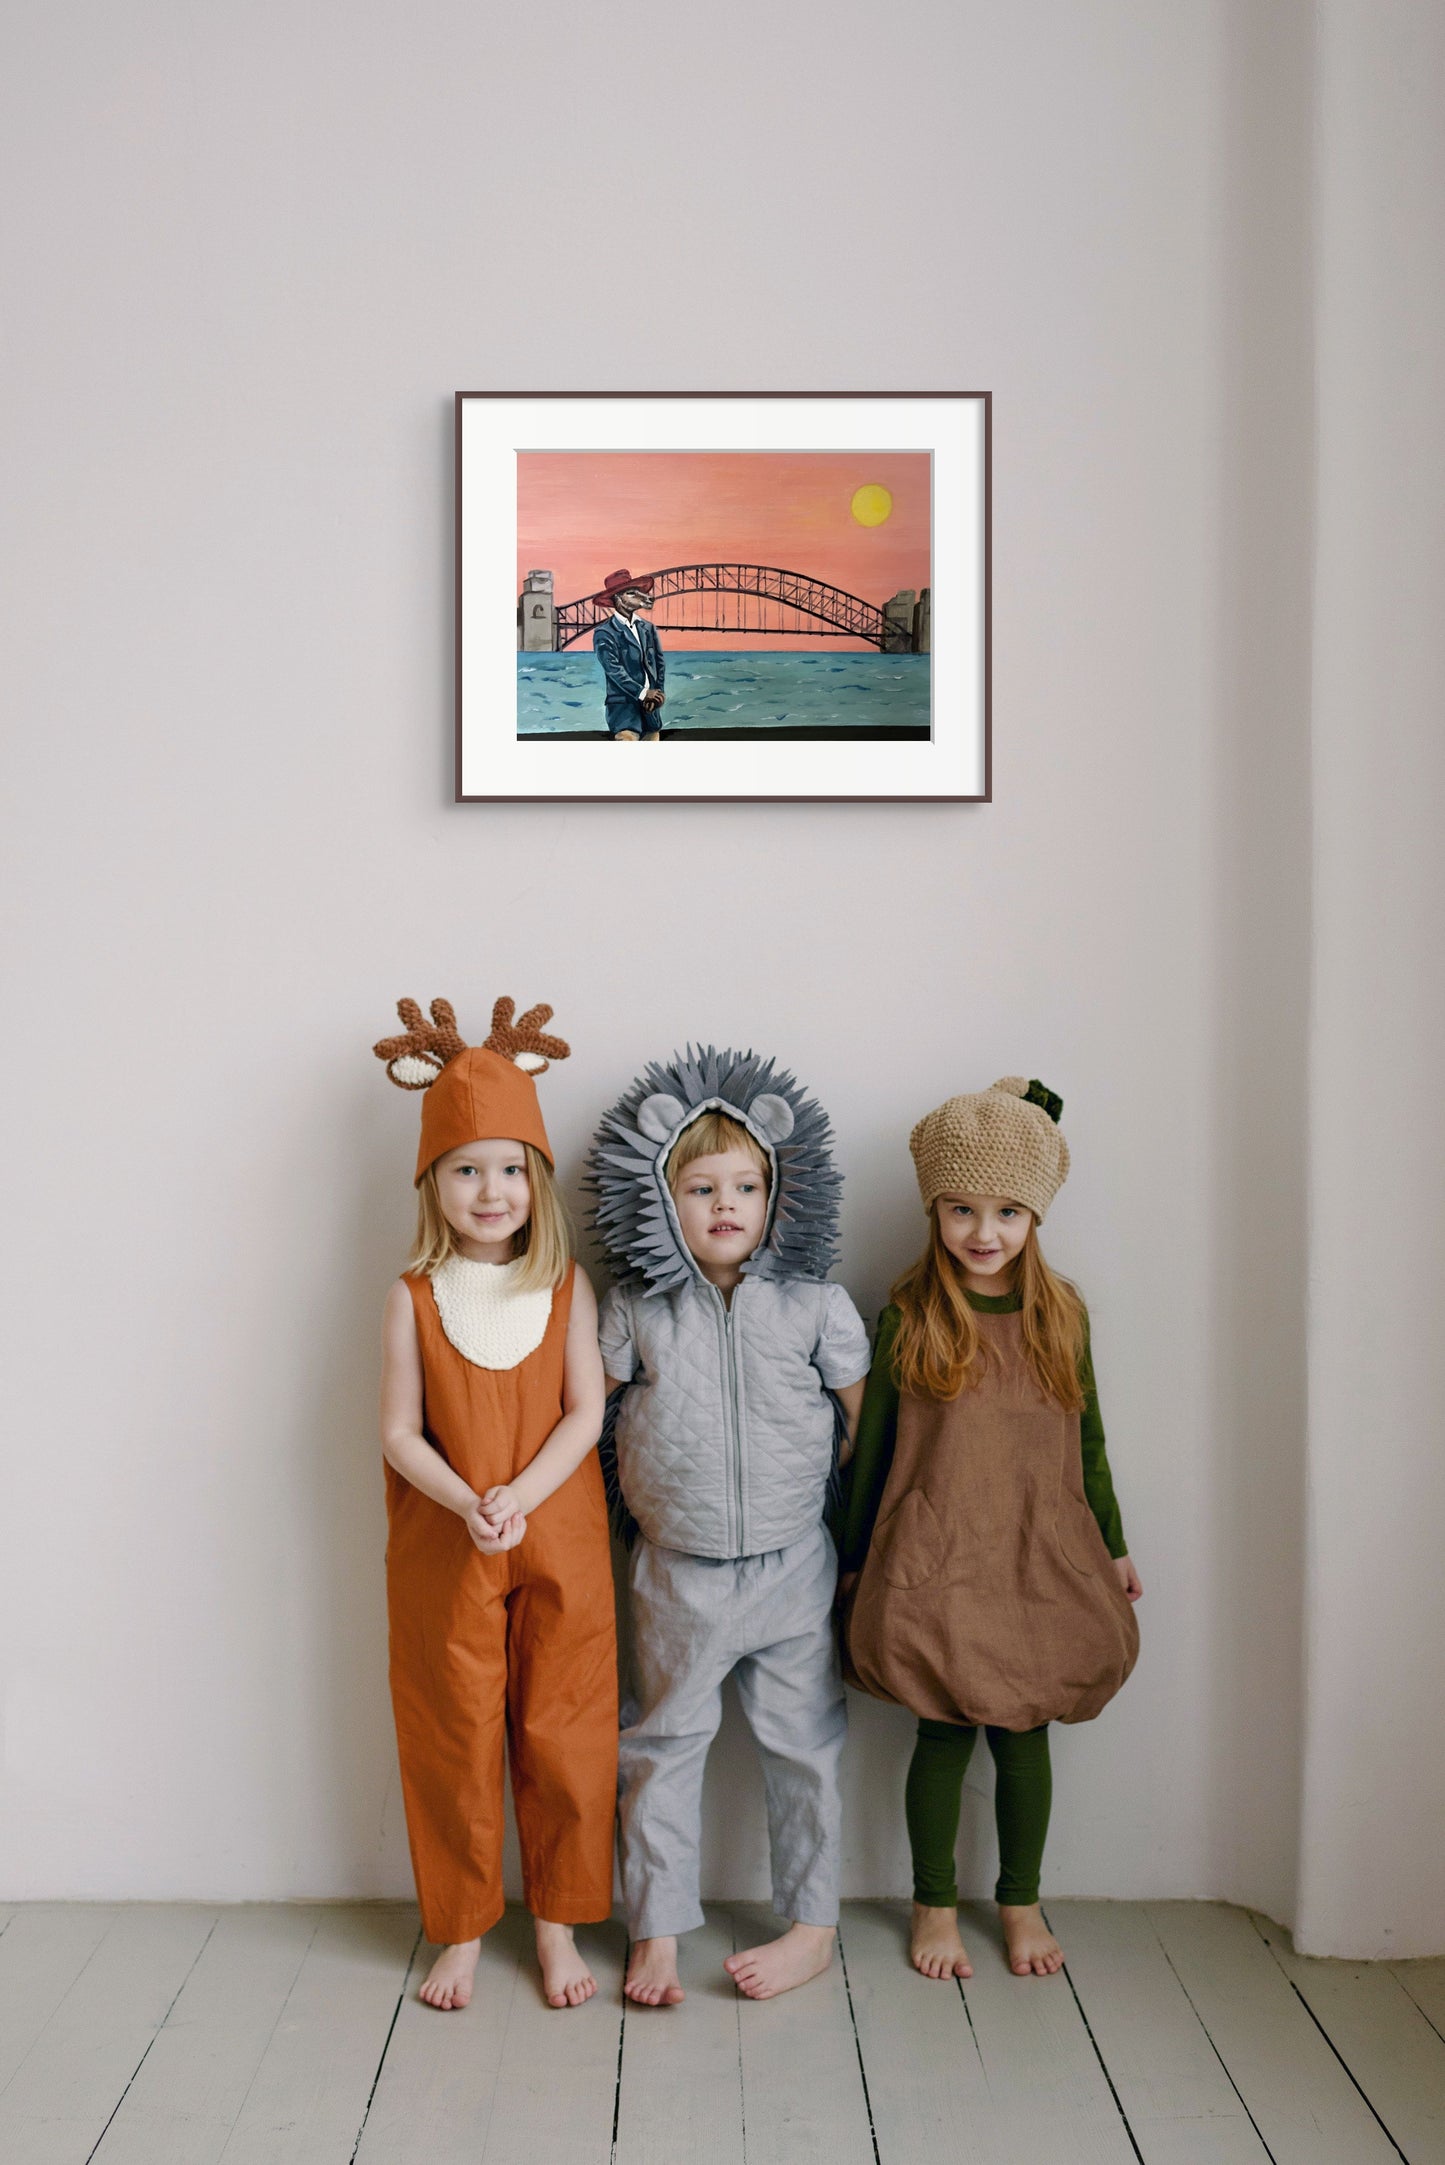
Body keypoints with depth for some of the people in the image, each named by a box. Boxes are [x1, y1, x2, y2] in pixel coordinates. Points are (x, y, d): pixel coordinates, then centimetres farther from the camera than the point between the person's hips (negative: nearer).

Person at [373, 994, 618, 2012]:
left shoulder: (568, 1286, -1)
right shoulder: (415, 1297, -1)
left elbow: (586, 1412, -6)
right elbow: (400, 1431, -4)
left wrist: (519, 1499, -20)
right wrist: (467, 1506, -20)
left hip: (559, 1545, 0)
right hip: (443, 1550, 0)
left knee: (563, 1737, 8)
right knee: (453, 1741, 9)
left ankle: (560, 1923, 26)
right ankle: (462, 1929, 26)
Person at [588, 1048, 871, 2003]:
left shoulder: (816, 1305, -6)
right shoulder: (636, 1311, -5)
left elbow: (869, 1417, 2)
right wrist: (628, 1498, 7)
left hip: (793, 1566, 0)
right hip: (678, 1572, 1)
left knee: (802, 1746, 10)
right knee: (663, 1745, 9)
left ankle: (813, 1926, 25)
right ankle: (658, 1932, 23)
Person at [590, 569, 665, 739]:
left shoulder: (647, 628, 12)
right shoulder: (604, 633, -6)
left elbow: (659, 662, 10)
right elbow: (614, 670, -13)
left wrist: (657, 693, -5)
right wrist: (643, 693, -16)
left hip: (650, 705, 6)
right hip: (624, 704, -6)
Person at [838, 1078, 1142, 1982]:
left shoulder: (1061, 1313, 3)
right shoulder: (908, 1314, -5)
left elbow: (1088, 1440, 12)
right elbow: (873, 1444, 1)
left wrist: (1113, 1546, 16)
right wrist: (855, 1562, 4)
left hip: (1040, 1559, 2)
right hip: (935, 1560, -2)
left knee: (1024, 1733, 11)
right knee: (944, 1733, 7)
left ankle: (1022, 1902, 31)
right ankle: (935, 1905, 27)